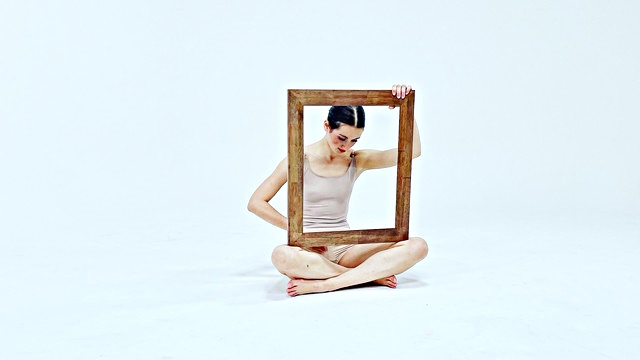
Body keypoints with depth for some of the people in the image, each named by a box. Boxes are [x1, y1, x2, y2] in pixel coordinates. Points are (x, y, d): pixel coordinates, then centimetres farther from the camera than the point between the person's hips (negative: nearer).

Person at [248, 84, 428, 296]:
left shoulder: (357, 161, 7)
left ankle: (322, 284, -28)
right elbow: (256, 203, -2)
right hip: (309, 250, -3)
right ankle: (371, 275, -22)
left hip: (345, 248, 4)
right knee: (282, 256, -40)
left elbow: (412, 151, -3)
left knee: (418, 247, -19)